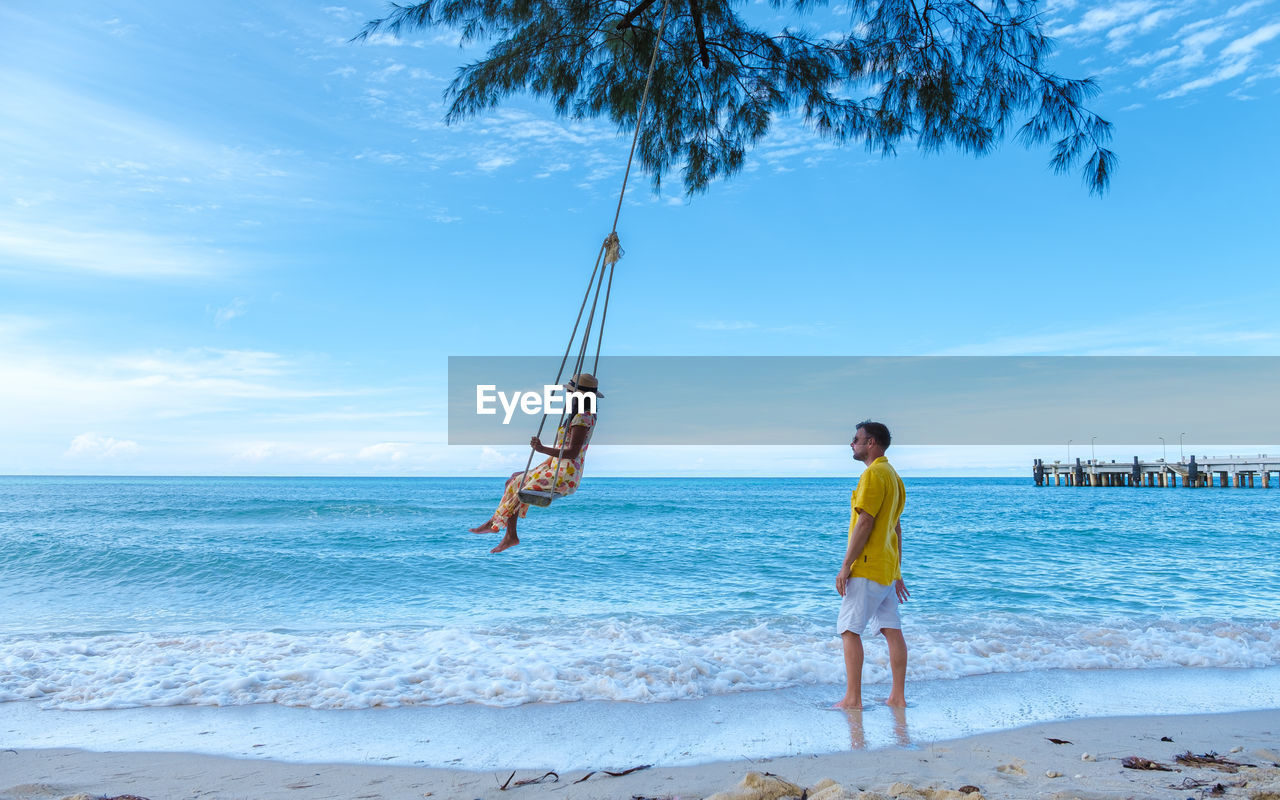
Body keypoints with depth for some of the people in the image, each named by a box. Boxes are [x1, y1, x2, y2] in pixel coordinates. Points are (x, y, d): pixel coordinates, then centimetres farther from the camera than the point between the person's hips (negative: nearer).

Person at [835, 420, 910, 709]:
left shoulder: (873, 474, -13)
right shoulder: (893, 475, 17)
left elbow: (864, 523, -19)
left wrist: (845, 565, -17)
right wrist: (897, 574, 21)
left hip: (867, 567, -10)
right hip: (888, 567, 10)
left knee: (849, 629, -6)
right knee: (892, 630, 8)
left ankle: (852, 698, -6)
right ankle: (898, 696, 11)